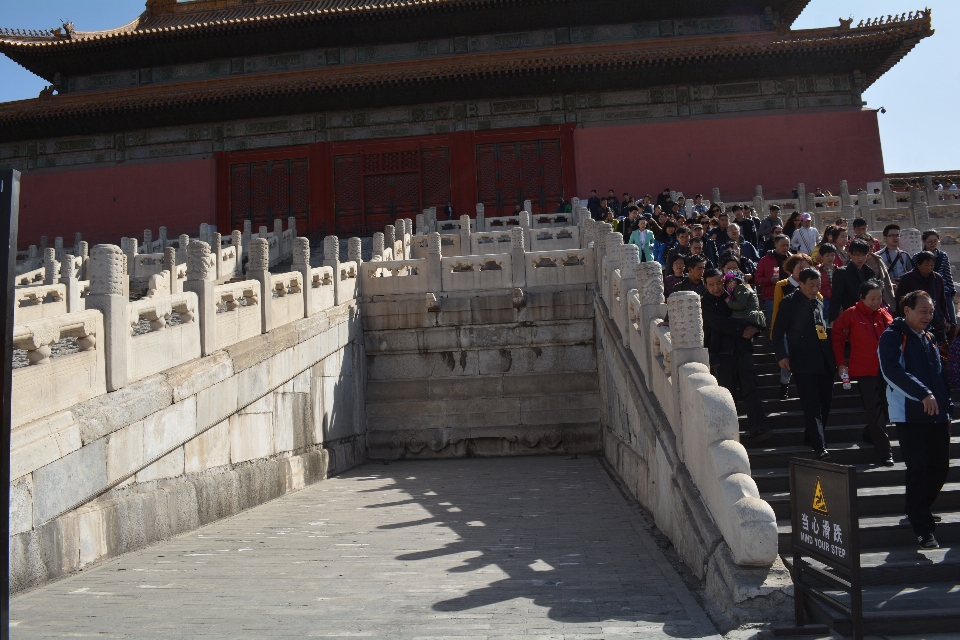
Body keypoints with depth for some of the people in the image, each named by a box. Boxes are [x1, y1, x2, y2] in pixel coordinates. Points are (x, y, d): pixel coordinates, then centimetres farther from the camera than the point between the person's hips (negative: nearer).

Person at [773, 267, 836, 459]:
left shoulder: (819, 303, 15)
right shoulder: (790, 303, -3)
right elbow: (778, 331, -6)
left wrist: (833, 356, 16)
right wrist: (782, 356, -17)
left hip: (824, 361, 6)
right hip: (803, 362, -6)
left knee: (826, 401, 9)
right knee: (812, 403, -8)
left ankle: (812, 436, 28)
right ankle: (819, 446, -7)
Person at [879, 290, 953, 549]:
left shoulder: (929, 339, 16)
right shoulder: (893, 337, -6)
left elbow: (941, 376, 19)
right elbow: (892, 370, -21)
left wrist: (947, 408, 11)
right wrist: (923, 393, -29)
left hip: (937, 417, 7)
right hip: (909, 415, -7)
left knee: (940, 468, 10)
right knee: (919, 470, -5)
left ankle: (917, 510, 32)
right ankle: (923, 529, 3)